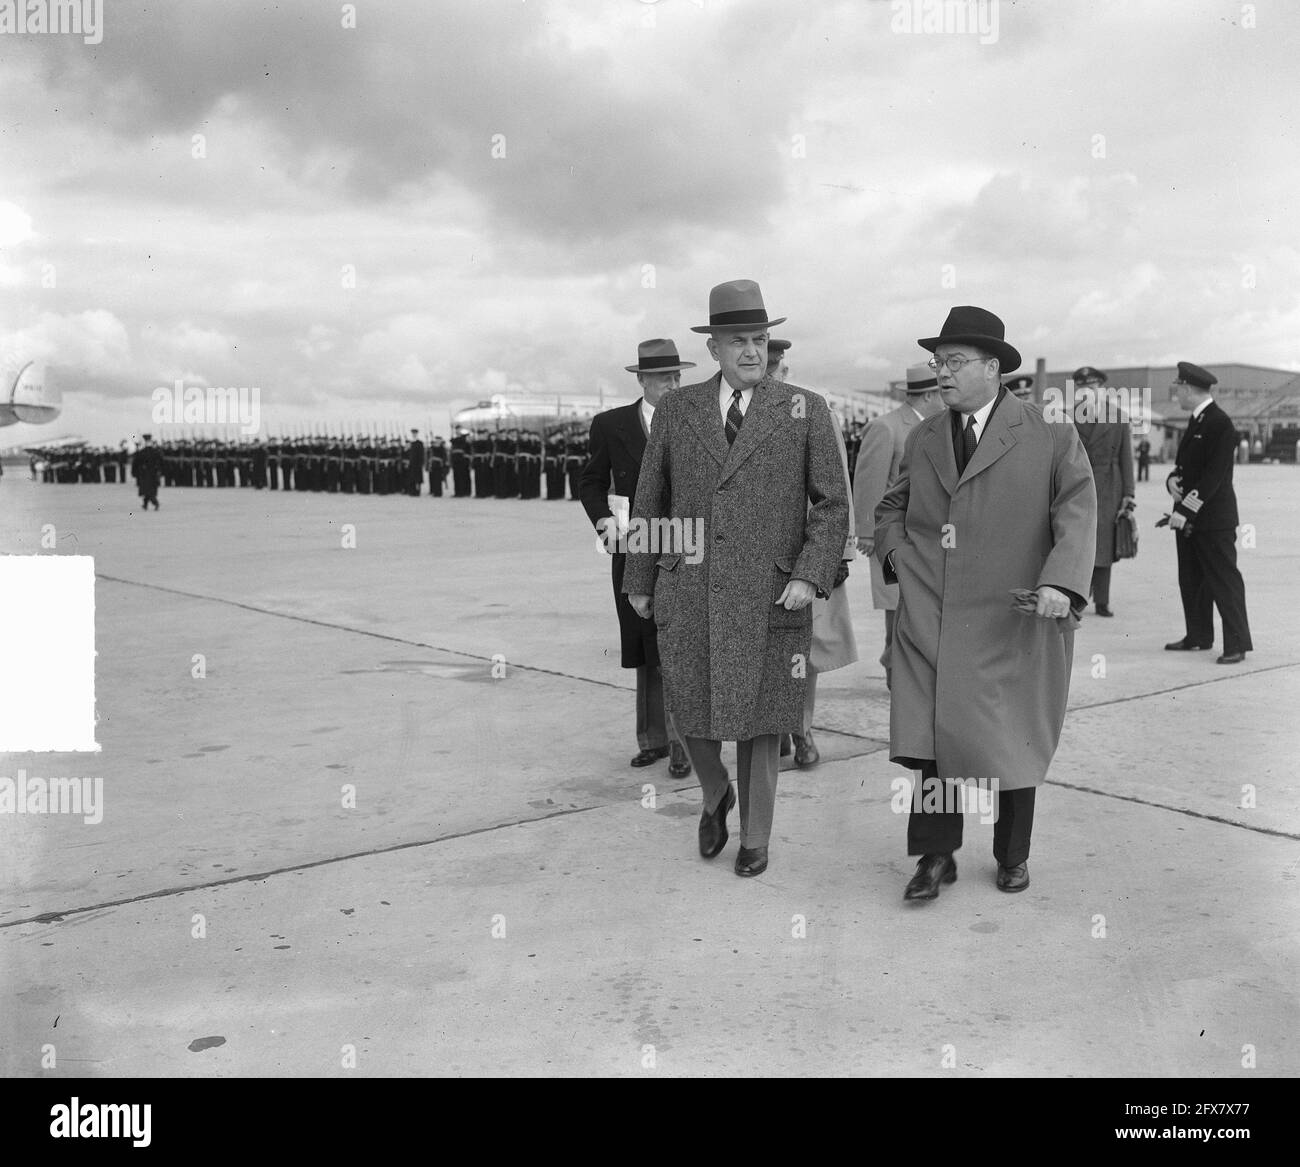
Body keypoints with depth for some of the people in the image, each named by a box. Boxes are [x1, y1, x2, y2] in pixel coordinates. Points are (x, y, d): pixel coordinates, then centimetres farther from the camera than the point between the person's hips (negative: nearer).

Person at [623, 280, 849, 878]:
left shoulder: (805, 410, 1)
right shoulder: (676, 408, 6)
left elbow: (832, 506, 0)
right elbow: (650, 500, 12)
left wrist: (810, 578, -12)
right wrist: (639, 581, 12)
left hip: (769, 596, -2)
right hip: (688, 593, 2)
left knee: (757, 721, 5)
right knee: (693, 715, 7)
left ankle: (756, 837, 24)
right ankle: (715, 795, 38)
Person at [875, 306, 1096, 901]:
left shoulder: (1052, 437, 0)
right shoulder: (922, 438, 14)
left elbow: (1077, 514, -7)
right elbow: (889, 509, 24)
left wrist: (1061, 583, -22)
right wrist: (898, 555, 4)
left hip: (1011, 620, -2)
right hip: (929, 616, 3)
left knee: (1011, 739, 8)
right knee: (930, 733, -4)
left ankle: (1013, 856, 26)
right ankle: (936, 855, 9)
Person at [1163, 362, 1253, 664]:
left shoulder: (1220, 423, -15)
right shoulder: (1195, 421, 14)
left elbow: (1214, 475, -20)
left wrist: (1187, 511, -22)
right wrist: (1172, 479, -3)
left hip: (1213, 518, -9)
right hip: (1188, 516, 9)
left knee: (1224, 579, -5)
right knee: (1191, 580, 14)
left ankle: (1237, 643, -1)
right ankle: (1198, 636, 25)